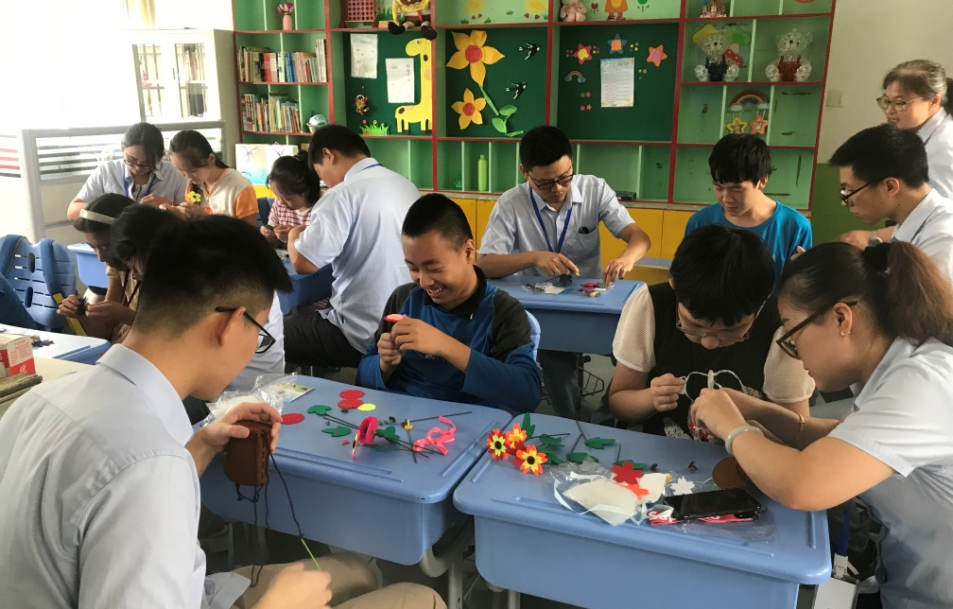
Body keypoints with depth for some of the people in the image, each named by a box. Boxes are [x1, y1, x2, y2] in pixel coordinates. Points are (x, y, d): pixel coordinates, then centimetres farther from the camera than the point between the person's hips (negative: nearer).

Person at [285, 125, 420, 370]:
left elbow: (303, 263, -20)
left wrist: (295, 235, 2)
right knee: (310, 316, 28)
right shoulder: (407, 186, 8)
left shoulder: (345, 193, -15)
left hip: (364, 335, -8)